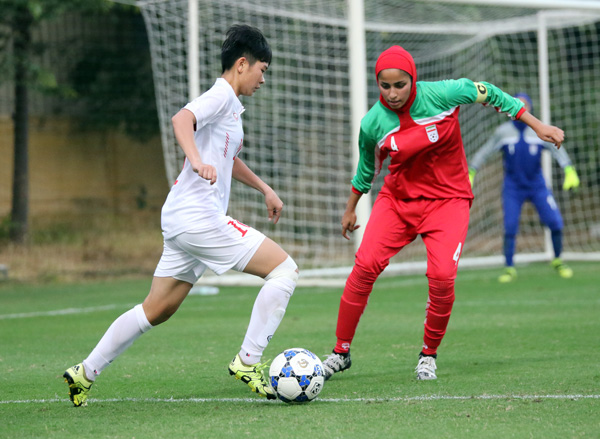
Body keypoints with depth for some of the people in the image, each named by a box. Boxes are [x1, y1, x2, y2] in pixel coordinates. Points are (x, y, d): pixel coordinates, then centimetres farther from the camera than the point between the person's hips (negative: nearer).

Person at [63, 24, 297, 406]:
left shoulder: (230, 105, 22)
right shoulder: (221, 96, -8)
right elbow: (182, 119, -28)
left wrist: (264, 188, 42)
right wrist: (197, 160, -44)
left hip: (183, 219, 10)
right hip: (199, 217, -10)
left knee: (157, 310, 14)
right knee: (284, 268, -11)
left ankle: (85, 374, 17)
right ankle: (248, 361, -13)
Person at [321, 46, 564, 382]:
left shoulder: (441, 94, -17)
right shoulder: (373, 123, -10)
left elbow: (486, 92, -1)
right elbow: (367, 166, 10)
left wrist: (537, 126, 2)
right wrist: (351, 209, 23)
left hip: (448, 199, -2)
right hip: (397, 199, 2)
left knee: (442, 276, -20)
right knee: (365, 266, -15)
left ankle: (429, 354, 6)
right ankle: (341, 353, 0)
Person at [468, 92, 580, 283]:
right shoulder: (503, 131, -3)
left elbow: (558, 150, -1)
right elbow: (484, 153, 4)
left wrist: (570, 172, -14)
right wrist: (470, 174, 1)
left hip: (537, 186, 1)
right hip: (513, 187, -1)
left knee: (555, 222, -8)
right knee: (510, 227, -12)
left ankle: (557, 260, 14)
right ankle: (509, 268, 1)